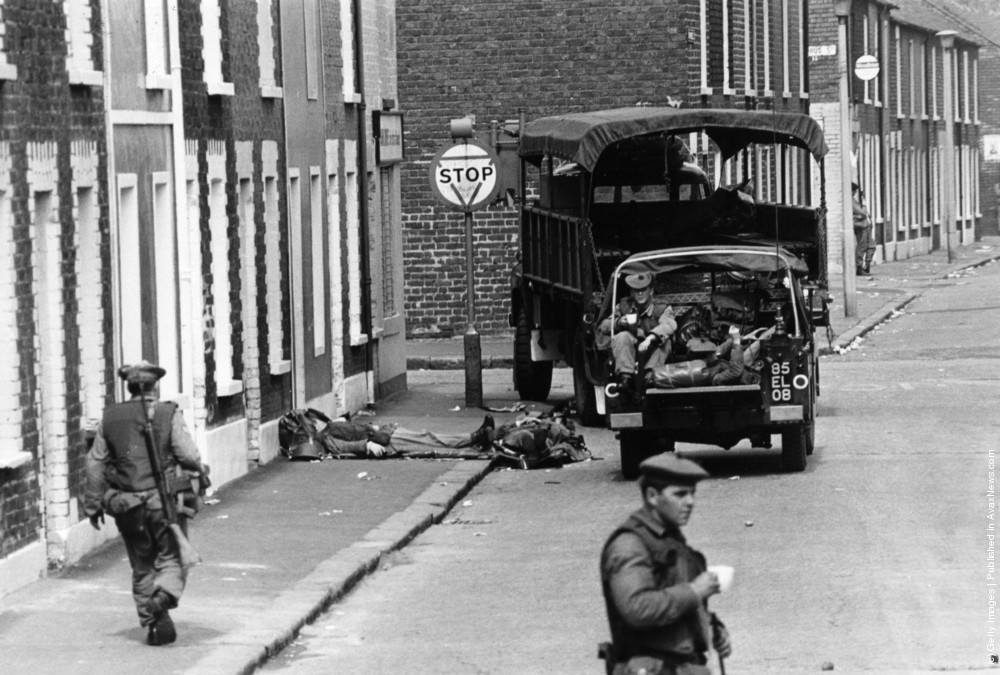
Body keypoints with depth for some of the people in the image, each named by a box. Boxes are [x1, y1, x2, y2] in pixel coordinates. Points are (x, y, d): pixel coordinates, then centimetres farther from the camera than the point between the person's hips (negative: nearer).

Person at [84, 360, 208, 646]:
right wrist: (201, 469, 10)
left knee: (142, 566, 13)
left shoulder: (110, 418, 4)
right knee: (172, 558, 6)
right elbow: (188, 455, -12)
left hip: (126, 505, 3)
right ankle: (163, 596, -23)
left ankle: (152, 623, 10)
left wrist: (93, 504, 12)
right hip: (165, 501, -3)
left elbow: (95, 463, 5)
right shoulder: (169, 415, -6)